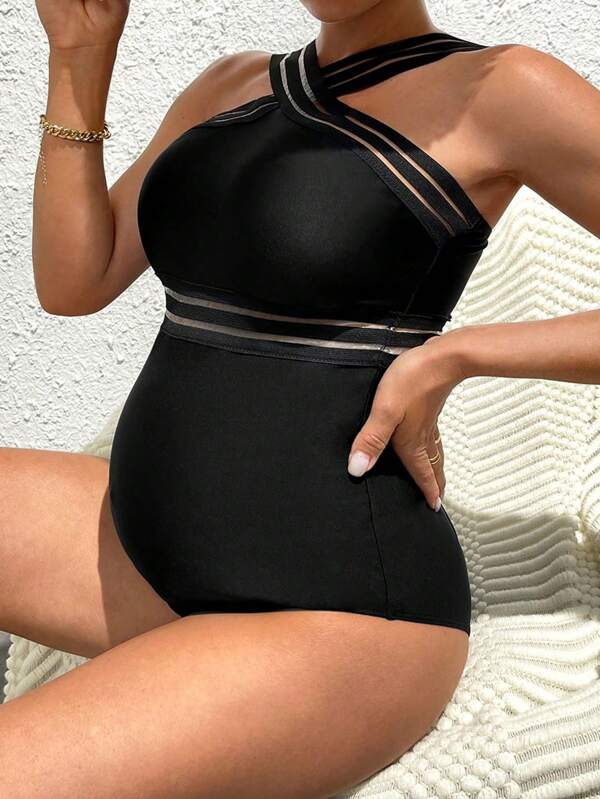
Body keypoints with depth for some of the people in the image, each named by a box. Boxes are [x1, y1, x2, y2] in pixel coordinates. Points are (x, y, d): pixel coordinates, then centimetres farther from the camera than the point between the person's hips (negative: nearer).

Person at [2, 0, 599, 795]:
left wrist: (452, 356, -17)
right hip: (153, 558, 8)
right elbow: (72, 283, 11)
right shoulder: (231, 86, 12)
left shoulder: (502, 90, -8)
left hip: (339, 615, -7)